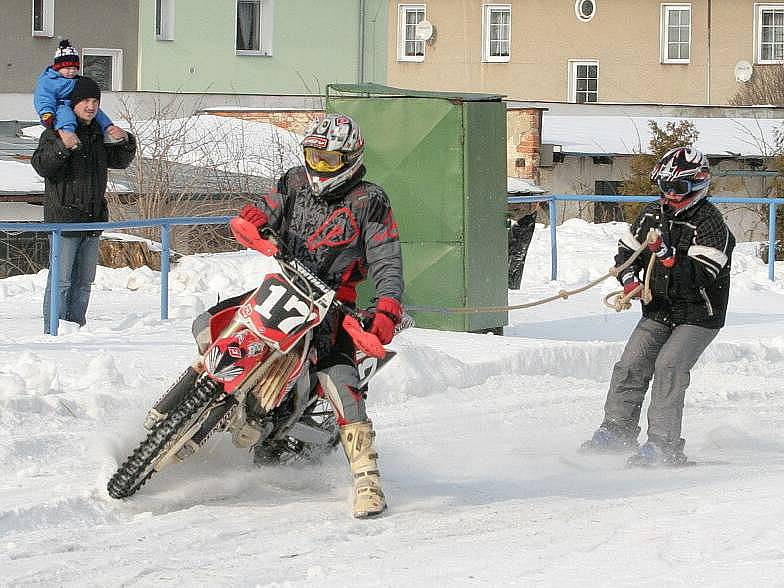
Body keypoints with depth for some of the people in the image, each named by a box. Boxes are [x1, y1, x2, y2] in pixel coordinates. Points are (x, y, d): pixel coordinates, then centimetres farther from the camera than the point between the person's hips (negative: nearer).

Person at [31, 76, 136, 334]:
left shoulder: (99, 134, 14)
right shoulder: (55, 133, -6)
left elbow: (118, 161, 25)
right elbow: (42, 165, -18)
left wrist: (126, 143, 5)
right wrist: (63, 146, -32)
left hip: (93, 219, 7)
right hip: (63, 216, -7)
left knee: (84, 280, 12)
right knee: (61, 280, -8)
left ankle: (76, 326, 20)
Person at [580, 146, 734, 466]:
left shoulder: (710, 224, -18)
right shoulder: (653, 215, 3)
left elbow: (700, 278, -28)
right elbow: (627, 251, 14)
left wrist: (667, 255, -38)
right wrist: (630, 281, -6)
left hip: (698, 316, -6)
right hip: (658, 311, 6)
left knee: (669, 366, -21)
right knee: (631, 364, -2)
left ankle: (664, 445, -20)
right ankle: (617, 430, 15)